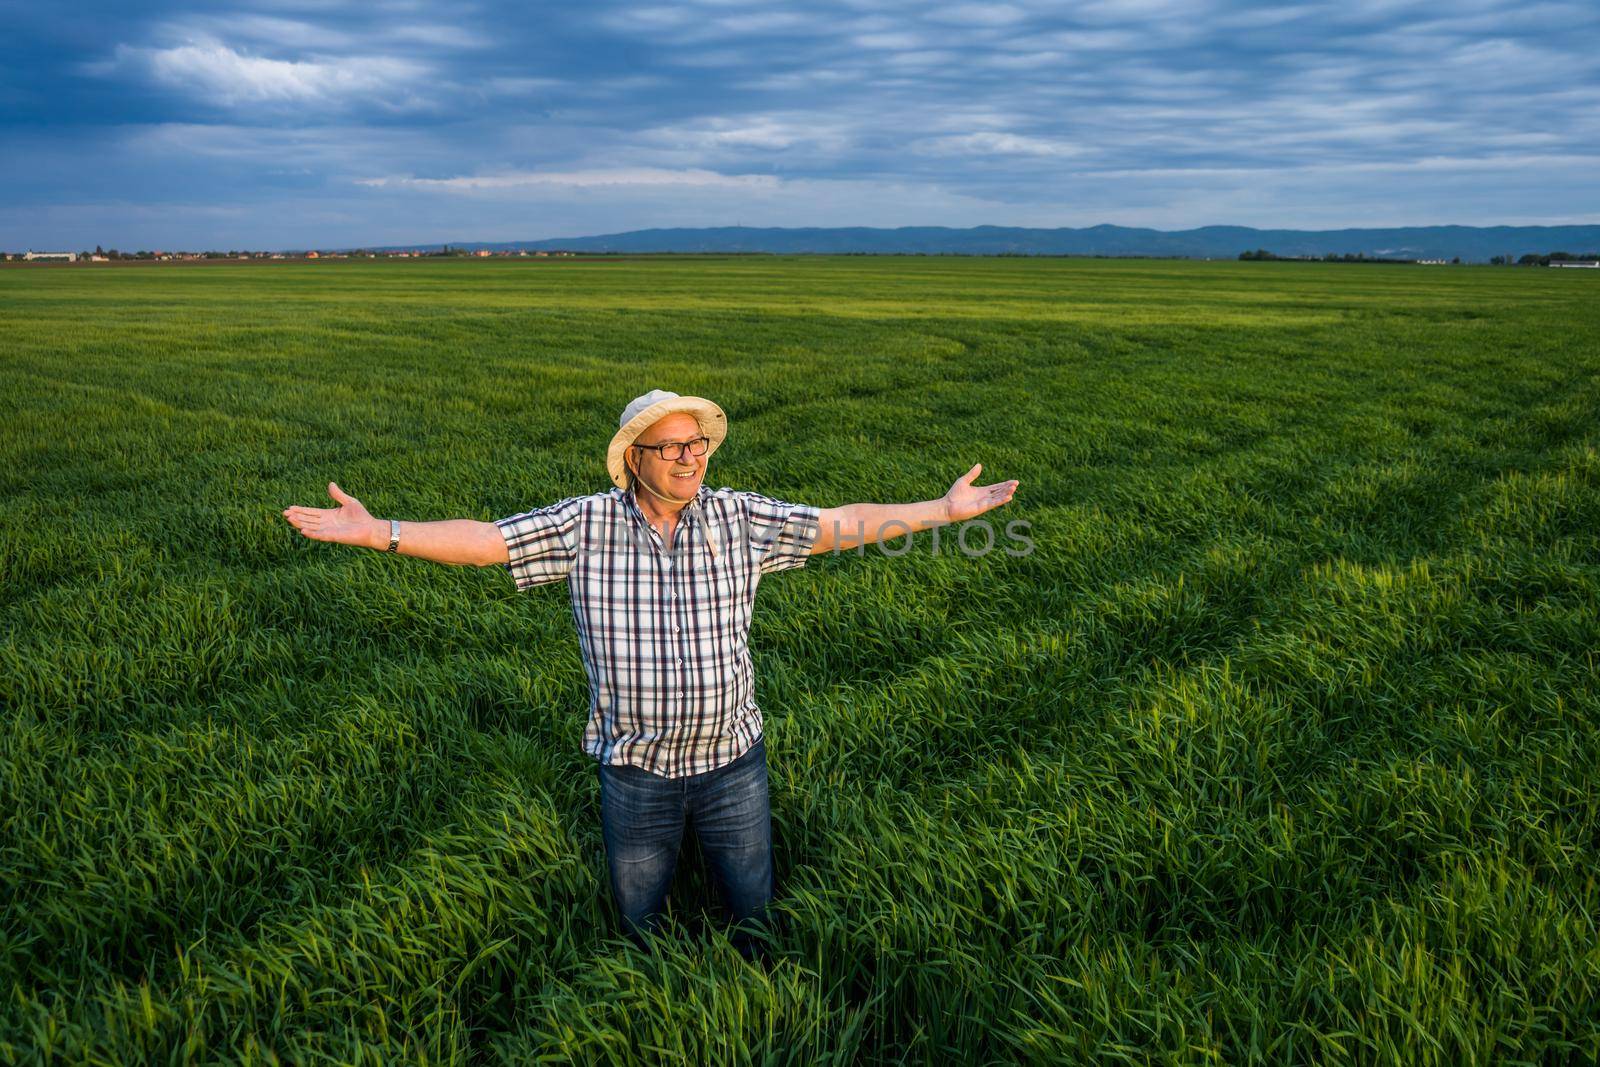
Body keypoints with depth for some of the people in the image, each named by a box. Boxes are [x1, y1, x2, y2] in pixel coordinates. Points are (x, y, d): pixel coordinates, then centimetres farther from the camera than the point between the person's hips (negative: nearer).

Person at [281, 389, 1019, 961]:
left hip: (732, 764, 0)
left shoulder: (738, 519, -7)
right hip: (635, 771, 0)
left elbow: (840, 525, -5)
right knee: (640, 919, 22)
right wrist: (375, 532, -18)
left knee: (754, 912, 18)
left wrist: (944, 510, -8)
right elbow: (482, 540, -10)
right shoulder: (585, 524, -10)